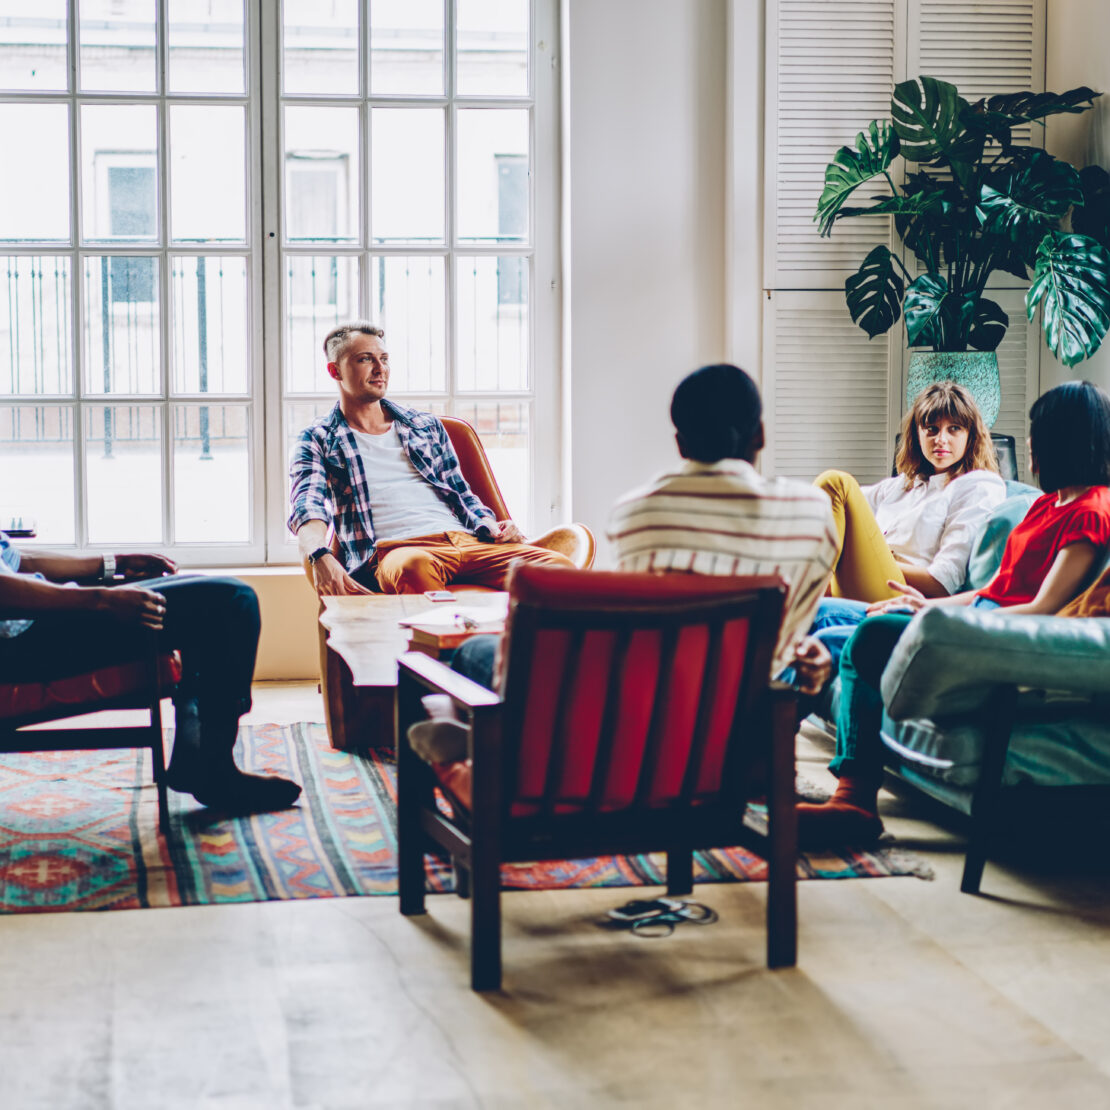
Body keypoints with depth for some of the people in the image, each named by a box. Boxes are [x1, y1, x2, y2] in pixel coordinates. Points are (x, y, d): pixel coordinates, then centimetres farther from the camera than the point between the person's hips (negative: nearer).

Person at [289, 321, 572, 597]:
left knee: (559, 566, -26)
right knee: (413, 566, -45)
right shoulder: (318, 440, 15)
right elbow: (308, 506, -3)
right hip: (392, 550, -4)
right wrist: (320, 557, -26)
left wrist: (490, 525, 6)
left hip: (463, 541, 5)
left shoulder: (425, 426, 28)